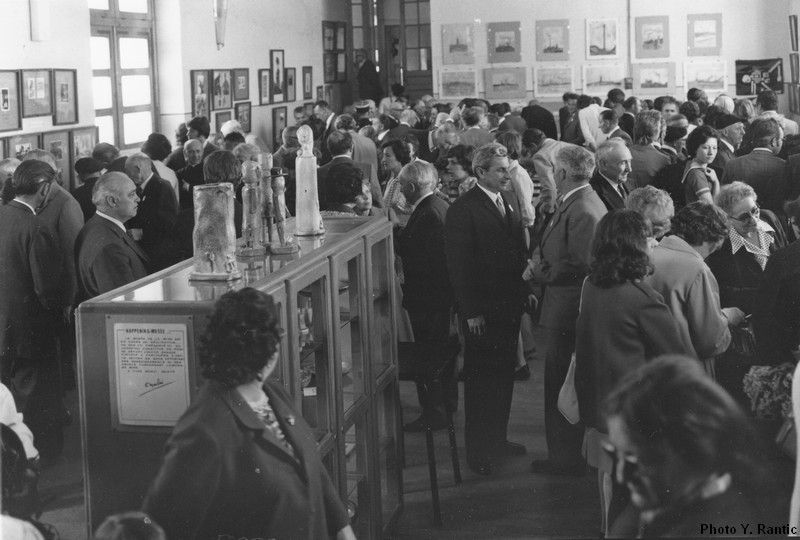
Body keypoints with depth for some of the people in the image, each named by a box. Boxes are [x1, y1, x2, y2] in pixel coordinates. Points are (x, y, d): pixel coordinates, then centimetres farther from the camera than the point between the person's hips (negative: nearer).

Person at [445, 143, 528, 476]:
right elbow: (458, 265, -13)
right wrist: (471, 311, -15)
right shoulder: (463, 210, -12)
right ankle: (478, 451, 12)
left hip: (510, 304, 7)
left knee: (504, 374, 14)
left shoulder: (510, 202, 11)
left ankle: (497, 439, 28)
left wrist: (526, 291, 6)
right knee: (480, 379, 2)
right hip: (482, 310, -7)